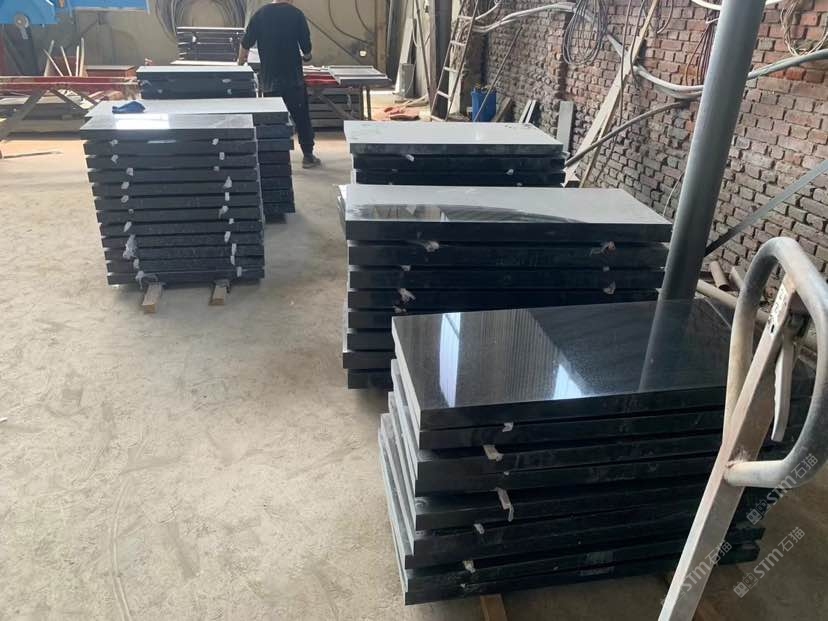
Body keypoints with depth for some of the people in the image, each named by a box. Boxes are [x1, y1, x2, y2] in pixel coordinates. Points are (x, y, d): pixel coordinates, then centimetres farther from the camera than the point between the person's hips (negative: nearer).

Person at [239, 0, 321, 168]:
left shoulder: (260, 14, 1)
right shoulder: (296, 14, -5)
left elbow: (246, 43, 2)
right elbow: (306, 46, -4)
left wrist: (241, 61, 19)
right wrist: (306, 56, 19)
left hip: (269, 79, 2)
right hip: (293, 78, -2)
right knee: (301, 117, 9)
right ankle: (308, 156, 13)